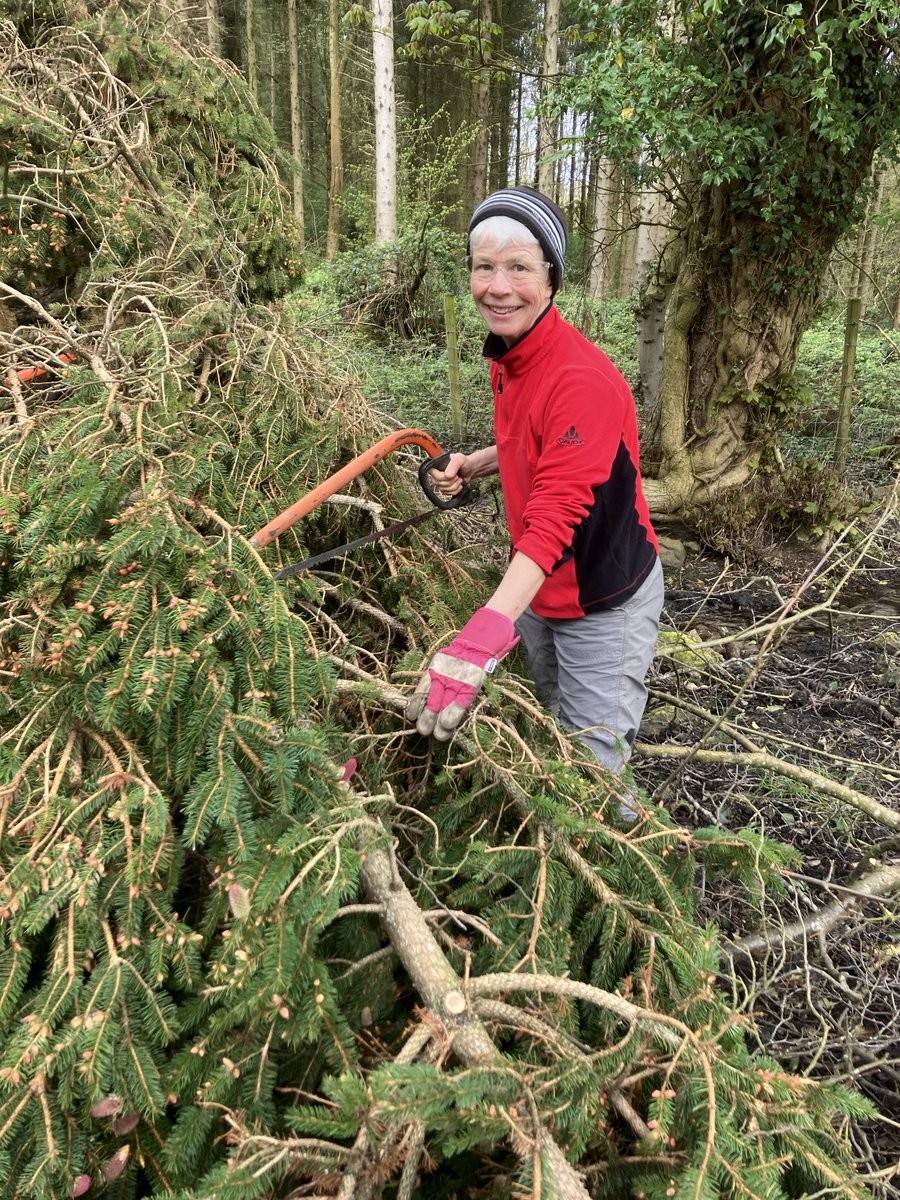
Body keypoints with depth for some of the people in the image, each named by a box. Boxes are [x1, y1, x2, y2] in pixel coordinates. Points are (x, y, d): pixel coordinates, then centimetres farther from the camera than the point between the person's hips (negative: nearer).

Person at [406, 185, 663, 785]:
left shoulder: (582, 378, -29)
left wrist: (487, 633, -48)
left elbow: (556, 515, -38)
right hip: (535, 586, 9)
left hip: (601, 600, -9)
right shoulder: (508, 357, -1)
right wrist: (472, 465, -1)